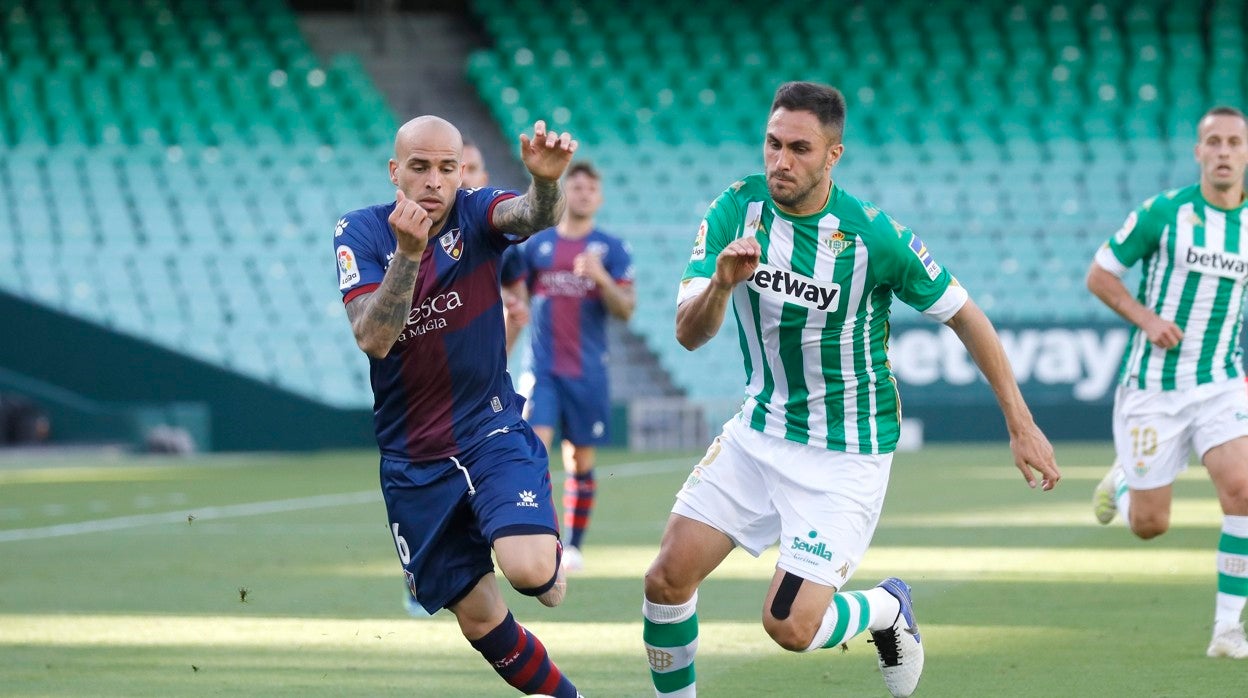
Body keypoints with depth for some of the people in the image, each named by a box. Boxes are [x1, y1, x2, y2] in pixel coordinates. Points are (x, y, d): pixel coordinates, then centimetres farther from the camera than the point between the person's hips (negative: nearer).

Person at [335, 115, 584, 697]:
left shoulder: (475, 215, -7)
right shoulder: (360, 233, -7)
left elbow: (533, 216, -31)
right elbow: (374, 341, -20)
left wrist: (546, 180, -54)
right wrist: (407, 251, -33)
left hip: (492, 430, -1)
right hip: (413, 461, 1)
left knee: (529, 569, -25)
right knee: (478, 616, 4)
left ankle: (553, 562, 13)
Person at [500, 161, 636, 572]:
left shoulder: (611, 250, 3)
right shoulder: (534, 245, 6)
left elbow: (625, 310, -4)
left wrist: (601, 278, -21)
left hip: (588, 372, 0)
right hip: (541, 368, 0)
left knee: (581, 461, 6)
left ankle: (574, 546, 17)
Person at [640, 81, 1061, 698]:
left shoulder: (874, 235, -19)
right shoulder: (735, 211, -9)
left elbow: (964, 317, -7)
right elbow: (689, 334, -14)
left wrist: (1021, 426, -4)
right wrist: (722, 283, -37)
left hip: (847, 453, -4)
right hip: (759, 432, 4)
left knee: (790, 626, -11)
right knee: (667, 580, -5)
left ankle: (887, 610, 21)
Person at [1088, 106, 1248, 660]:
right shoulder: (1162, 212, -8)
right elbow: (1098, 275, 0)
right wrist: (1146, 318, -15)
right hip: (1153, 385, -2)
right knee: (1149, 525, 3)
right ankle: (1121, 479, 41)